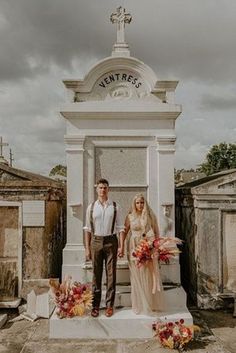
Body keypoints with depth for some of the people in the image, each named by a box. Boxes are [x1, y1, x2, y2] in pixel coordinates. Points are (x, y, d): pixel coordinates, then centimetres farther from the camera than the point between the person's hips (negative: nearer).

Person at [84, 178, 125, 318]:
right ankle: (95, 305, 21)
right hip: (96, 241, 1)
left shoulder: (115, 207, 1)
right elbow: (88, 229, 6)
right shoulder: (91, 207, 4)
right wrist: (87, 248, 3)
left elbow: (120, 227, 1)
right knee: (96, 274, 8)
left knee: (111, 274, 6)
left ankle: (110, 305, 20)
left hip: (111, 241, -1)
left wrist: (122, 246, -6)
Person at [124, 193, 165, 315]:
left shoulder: (150, 216, 4)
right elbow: (125, 232, 7)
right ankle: (140, 305, 17)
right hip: (135, 249, 0)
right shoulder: (130, 217, 3)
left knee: (149, 276, 3)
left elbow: (156, 232, 7)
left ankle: (151, 304, 19)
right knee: (137, 277, 4)